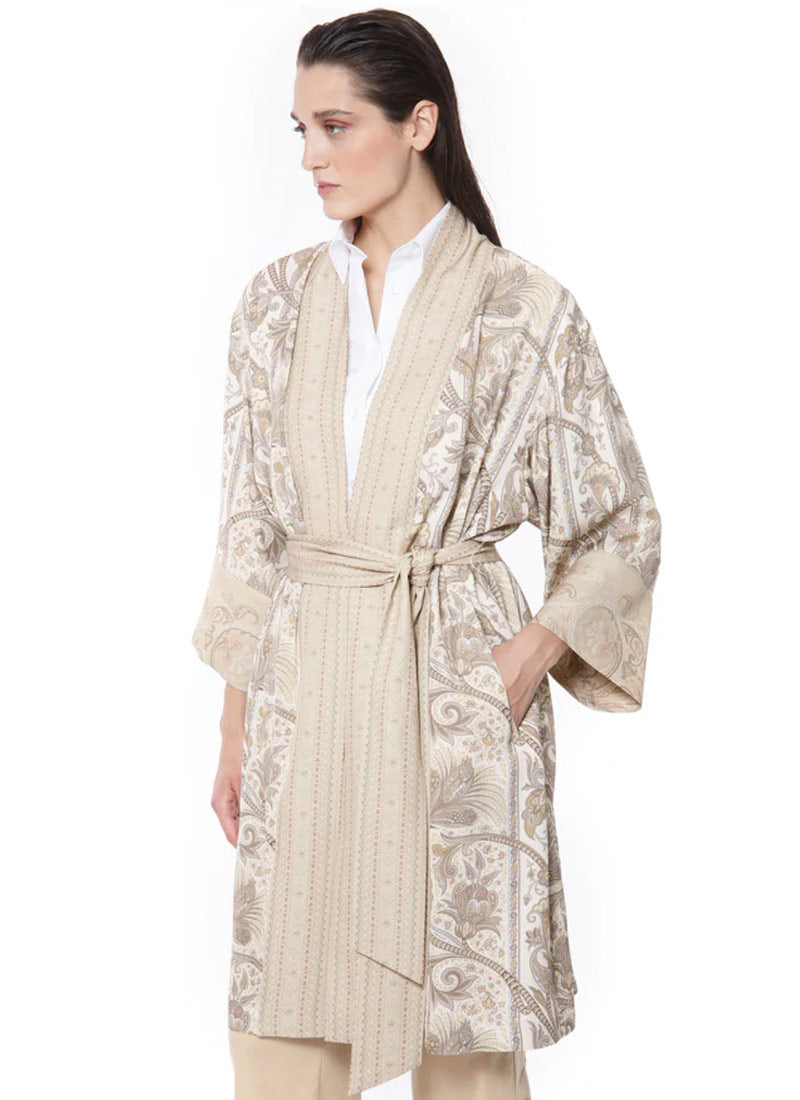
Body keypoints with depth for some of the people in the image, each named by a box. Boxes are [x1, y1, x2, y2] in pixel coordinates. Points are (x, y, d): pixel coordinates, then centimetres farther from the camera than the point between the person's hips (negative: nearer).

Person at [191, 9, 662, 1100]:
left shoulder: (524, 310, -3)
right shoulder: (279, 301, 8)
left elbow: (624, 526, 3)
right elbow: (250, 529, 11)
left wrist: (533, 652, -11)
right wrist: (236, 723, 8)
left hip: (460, 685, -3)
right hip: (305, 687, 3)